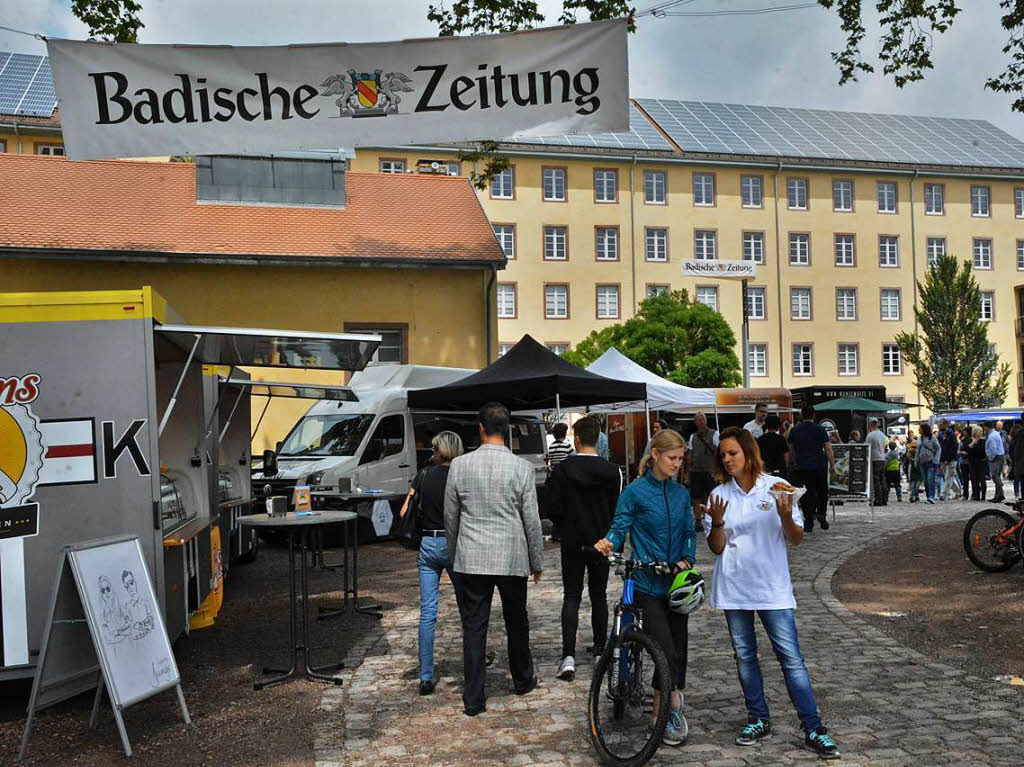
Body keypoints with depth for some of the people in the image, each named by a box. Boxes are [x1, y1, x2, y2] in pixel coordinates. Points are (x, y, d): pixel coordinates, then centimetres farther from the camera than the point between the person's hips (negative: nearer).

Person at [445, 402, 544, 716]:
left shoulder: (460, 465, -4)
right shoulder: (521, 467, -8)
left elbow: (450, 517, 5)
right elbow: (532, 521, -3)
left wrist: (454, 554, 19)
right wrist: (537, 562, 8)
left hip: (470, 560, 0)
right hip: (512, 559, 0)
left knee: (473, 628, 5)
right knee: (517, 623, 19)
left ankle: (473, 699, 6)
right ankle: (523, 680, 37)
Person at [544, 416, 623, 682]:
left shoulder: (562, 469, -10)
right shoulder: (612, 471, -6)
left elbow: (551, 508, -9)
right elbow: (618, 509, -2)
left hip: (572, 543, -1)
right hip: (601, 542, 2)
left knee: (571, 598, 2)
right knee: (599, 595, 17)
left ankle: (568, 657, -10)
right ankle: (600, 649, 27)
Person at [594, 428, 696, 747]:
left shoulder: (681, 493, 9)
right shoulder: (635, 491, -6)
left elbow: (689, 533, 13)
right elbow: (620, 526, -8)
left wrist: (687, 560, -4)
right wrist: (608, 542, -29)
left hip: (676, 581, 5)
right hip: (648, 583, -5)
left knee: (679, 650, 9)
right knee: (668, 653, -11)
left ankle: (668, 708, 24)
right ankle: (674, 709, 7)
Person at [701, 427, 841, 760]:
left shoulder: (776, 487, -2)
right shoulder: (720, 495, 3)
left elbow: (796, 540, 0)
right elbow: (716, 548, 1)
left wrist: (786, 517, -20)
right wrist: (717, 521, -18)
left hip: (772, 588, -3)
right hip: (734, 588, 3)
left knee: (791, 658, -5)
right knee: (744, 657, 11)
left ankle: (813, 730, 1)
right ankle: (759, 720, 25)